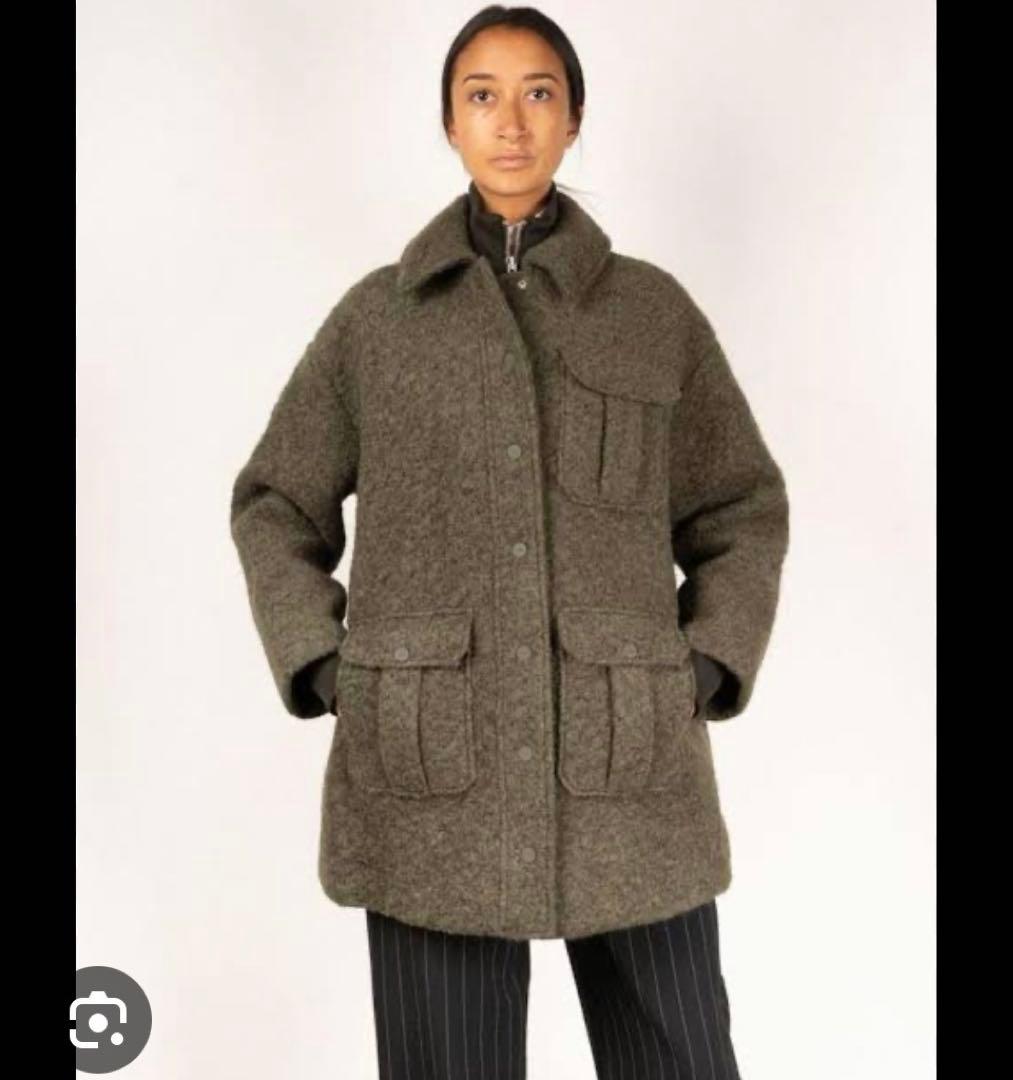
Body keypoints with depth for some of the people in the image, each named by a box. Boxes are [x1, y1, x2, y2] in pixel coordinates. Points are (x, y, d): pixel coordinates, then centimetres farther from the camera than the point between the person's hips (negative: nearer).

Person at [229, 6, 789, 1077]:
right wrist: (323, 665, 1)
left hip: (630, 777, 1)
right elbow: (274, 503, 14)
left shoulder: (655, 310, 6)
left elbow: (744, 509, 13)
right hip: (429, 780, 0)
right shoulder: (376, 315, 6)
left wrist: (707, 668, 0)